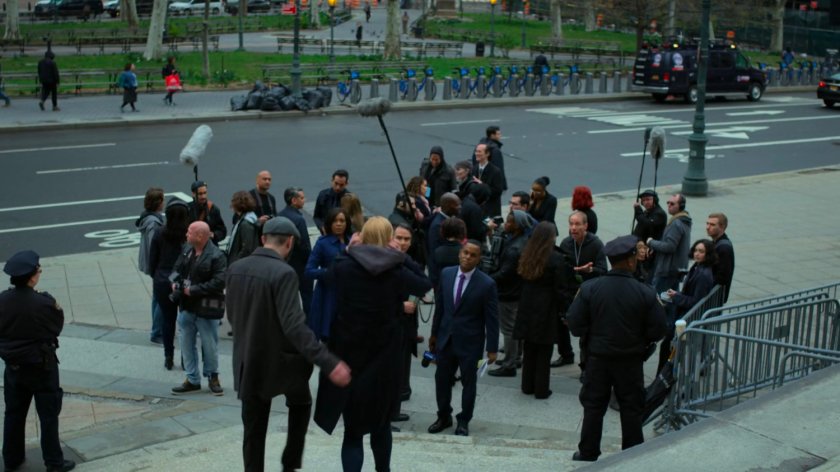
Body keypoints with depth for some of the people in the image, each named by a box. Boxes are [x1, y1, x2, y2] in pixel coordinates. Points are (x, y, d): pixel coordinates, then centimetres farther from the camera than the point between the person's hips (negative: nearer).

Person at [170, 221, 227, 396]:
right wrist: (175, 281, -2)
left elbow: (219, 283, -22)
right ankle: (192, 380, 24)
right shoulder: (186, 250, 6)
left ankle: (213, 377, 25)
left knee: (209, 345, 6)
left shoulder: (216, 256, -17)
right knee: (186, 344, 12)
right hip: (186, 306, 7)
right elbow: (177, 268, 19)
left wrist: (193, 290, -21)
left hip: (206, 309, -7)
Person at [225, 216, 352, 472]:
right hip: (280, 359, -4)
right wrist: (329, 363, -31)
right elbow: (294, 325, -29)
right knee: (300, 403, 25)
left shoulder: (234, 269, -2)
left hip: (248, 362, 5)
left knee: (253, 429, 12)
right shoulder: (283, 273, -22)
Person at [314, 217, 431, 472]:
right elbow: (425, 285, 7)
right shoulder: (397, 271, -8)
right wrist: (402, 257, 6)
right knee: (381, 422, 22)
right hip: (383, 356, 1)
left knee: (353, 427, 2)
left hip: (348, 353, -1)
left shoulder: (344, 265, -10)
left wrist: (350, 248, 13)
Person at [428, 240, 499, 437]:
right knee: (442, 379, 13)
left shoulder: (487, 284, -15)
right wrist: (434, 333, 11)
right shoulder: (446, 273, -3)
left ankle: (464, 421, 26)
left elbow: (492, 318, -11)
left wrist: (492, 348, -10)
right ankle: (444, 417, 32)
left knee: (468, 382, 10)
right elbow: (440, 306, 7)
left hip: (470, 342, -4)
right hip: (445, 338, 4)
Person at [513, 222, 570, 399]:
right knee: (544, 352, 5)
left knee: (529, 350, 15)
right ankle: (541, 389, 10)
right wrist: (564, 311, -3)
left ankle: (527, 386, 23)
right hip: (546, 311, -5)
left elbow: (522, 280, 10)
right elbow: (560, 289, -13)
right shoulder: (555, 259, -15)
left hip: (527, 310, 5)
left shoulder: (526, 255, 3)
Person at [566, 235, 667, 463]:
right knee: (631, 409, 12)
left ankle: (588, 453, 19)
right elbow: (657, 331, -9)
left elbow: (575, 324, -9)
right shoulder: (645, 293, -14)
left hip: (598, 358, 1)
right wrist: (641, 342, 10)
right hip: (631, 360, -1)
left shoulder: (589, 288, -12)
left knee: (593, 406, 13)